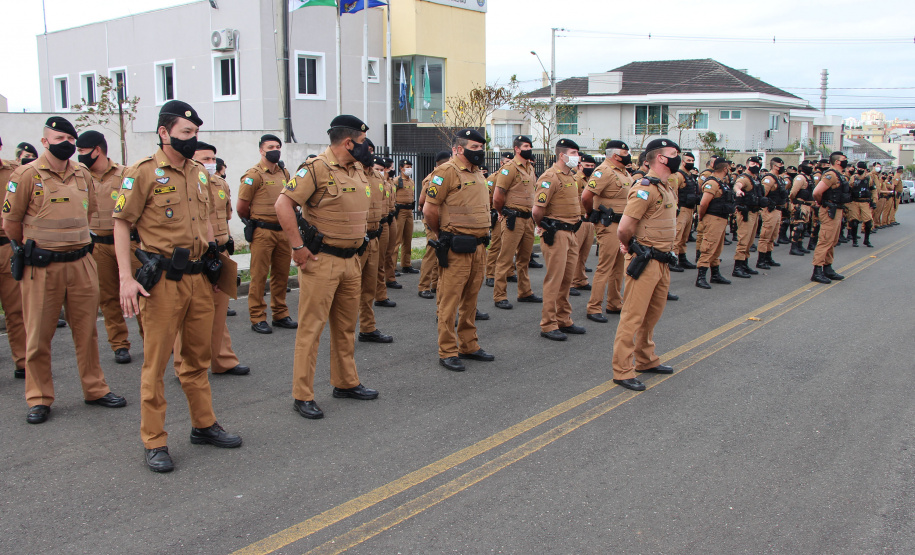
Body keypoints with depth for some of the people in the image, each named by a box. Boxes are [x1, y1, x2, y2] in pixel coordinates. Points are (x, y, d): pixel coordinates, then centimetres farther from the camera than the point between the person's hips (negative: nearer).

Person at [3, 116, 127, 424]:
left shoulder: (83, 174, 8)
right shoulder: (26, 175, -7)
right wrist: (31, 248, 12)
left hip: (81, 263, 4)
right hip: (42, 268, -4)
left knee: (86, 331, 11)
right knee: (38, 336, 5)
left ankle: (95, 389, 23)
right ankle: (39, 399, 18)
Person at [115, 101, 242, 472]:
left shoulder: (198, 173, 12)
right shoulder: (144, 172, -8)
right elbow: (121, 224, -7)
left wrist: (215, 263, 17)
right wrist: (126, 278, -15)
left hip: (199, 279, 6)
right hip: (163, 281, -6)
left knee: (198, 357, 16)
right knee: (156, 362, 1)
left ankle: (204, 425, 29)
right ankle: (154, 443, 10)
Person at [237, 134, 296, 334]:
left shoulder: (284, 174, 12)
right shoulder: (254, 175, -7)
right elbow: (241, 207, -5)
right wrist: (256, 222, 8)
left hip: (283, 232, 6)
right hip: (262, 233, -6)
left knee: (281, 275, 11)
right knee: (259, 276, -1)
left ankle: (280, 315, 21)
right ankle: (257, 318, 6)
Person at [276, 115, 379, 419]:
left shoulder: (358, 170, 12)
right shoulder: (316, 168, -14)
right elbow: (283, 204, -21)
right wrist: (298, 247, -21)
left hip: (351, 260, 8)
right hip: (321, 261, -8)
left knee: (346, 326, 16)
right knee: (311, 327, -3)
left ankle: (346, 383, 29)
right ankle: (302, 396, 4)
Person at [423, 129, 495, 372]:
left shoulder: (477, 172, 16)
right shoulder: (447, 171, -12)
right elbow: (429, 209, -14)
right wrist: (442, 235, 0)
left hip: (478, 246, 8)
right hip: (456, 249, -8)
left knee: (470, 299, 16)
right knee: (450, 301, -2)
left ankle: (468, 345, 26)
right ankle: (448, 352, 4)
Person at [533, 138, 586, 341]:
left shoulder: (570, 177, 16)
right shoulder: (550, 177, -14)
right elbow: (537, 210, -19)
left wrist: (574, 226, 16)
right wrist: (545, 226, -2)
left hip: (571, 233, 9)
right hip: (556, 234, -9)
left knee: (567, 279, 14)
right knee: (554, 280, -5)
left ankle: (564, 321, 24)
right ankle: (548, 325, 1)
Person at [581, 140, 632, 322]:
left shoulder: (623, 172, 14)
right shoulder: (604, 171, -17)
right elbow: (586, 196, -25)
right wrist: (592, 213, -8)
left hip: (623, 225, 10)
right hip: (609, 226, -9)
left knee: (618, 267, 15)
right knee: (604, 267, -7)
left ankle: (614, 304, 26)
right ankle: (593, 309, -2)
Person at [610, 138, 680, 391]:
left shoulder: (667, 188, 14)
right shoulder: (646, 188, -18)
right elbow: (624, 229, -22)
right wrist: (630, 245, -3)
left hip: (662, 262, 9)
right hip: (645, 262, -9)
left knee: (653, 314, 19)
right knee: (633, 316, -4)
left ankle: (645, 360, 33)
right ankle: (622, 371, 1)